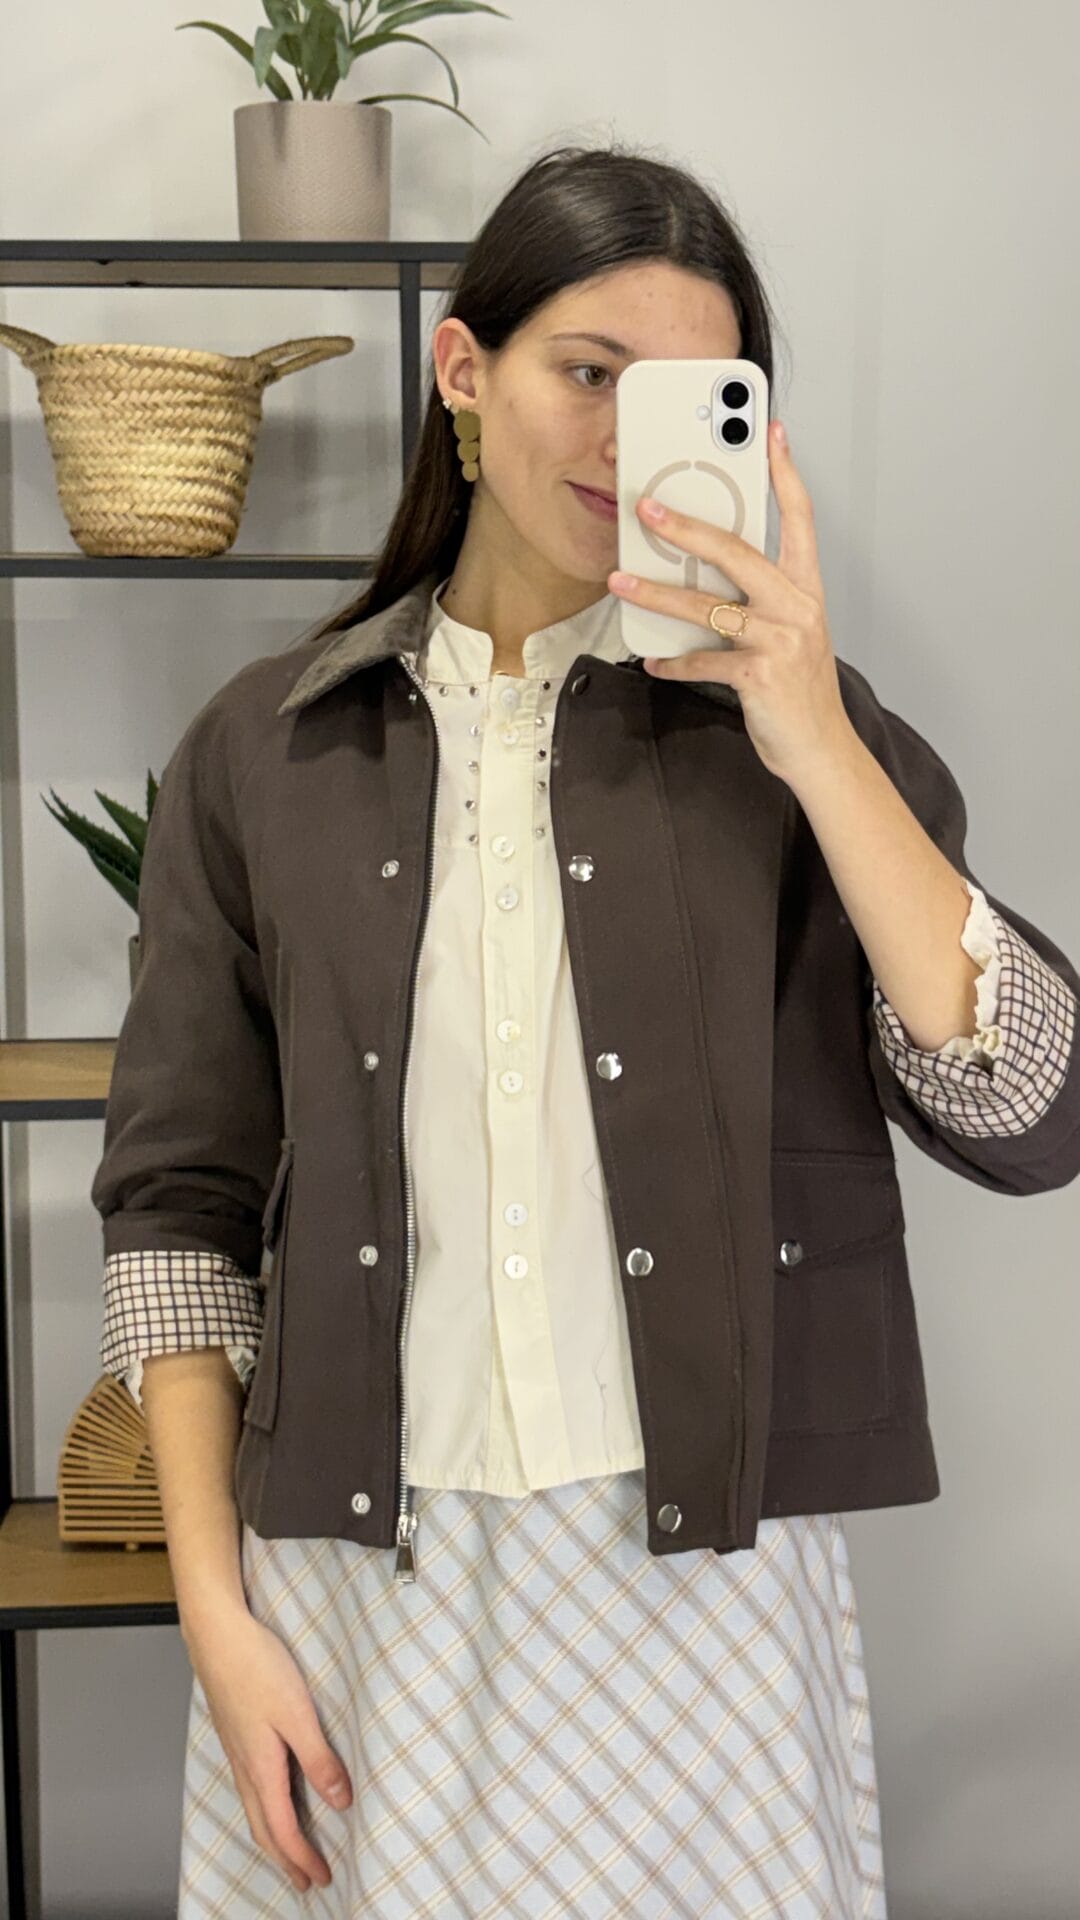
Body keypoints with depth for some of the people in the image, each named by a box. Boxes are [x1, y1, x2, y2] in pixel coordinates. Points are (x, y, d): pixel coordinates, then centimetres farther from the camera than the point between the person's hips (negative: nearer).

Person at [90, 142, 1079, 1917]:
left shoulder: (783, 721, 1)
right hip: (355, 1579, 1)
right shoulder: (264, 749, 3)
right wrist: (215, 1610, -2)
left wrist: (818, 745, -17)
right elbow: (181, 1204, 3)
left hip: (708, 1573, 0)